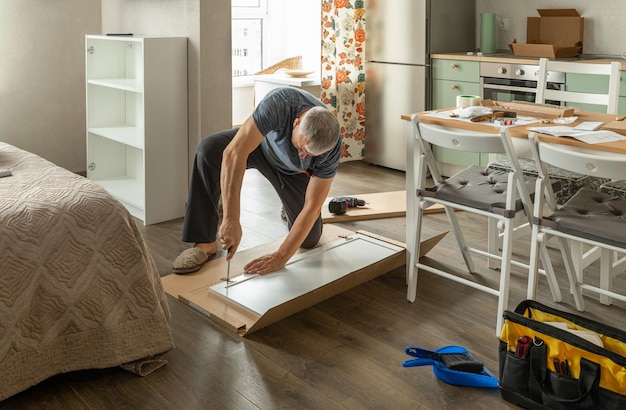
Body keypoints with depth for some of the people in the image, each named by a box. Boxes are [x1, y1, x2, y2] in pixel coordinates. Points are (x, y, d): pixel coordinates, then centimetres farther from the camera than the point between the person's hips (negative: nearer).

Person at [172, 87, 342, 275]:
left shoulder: (332, 147, -35)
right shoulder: (280, 102, -43)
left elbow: (312, 208, -29)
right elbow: (233, 153, -49)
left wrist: (280, 257, -34)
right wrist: (231, 220, -53)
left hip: (292, 170, 1)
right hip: (260, 141, -1)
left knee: (309, 239, -2)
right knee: (209, 150, -33)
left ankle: (291, 206, 35)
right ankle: (205, 241, -21)